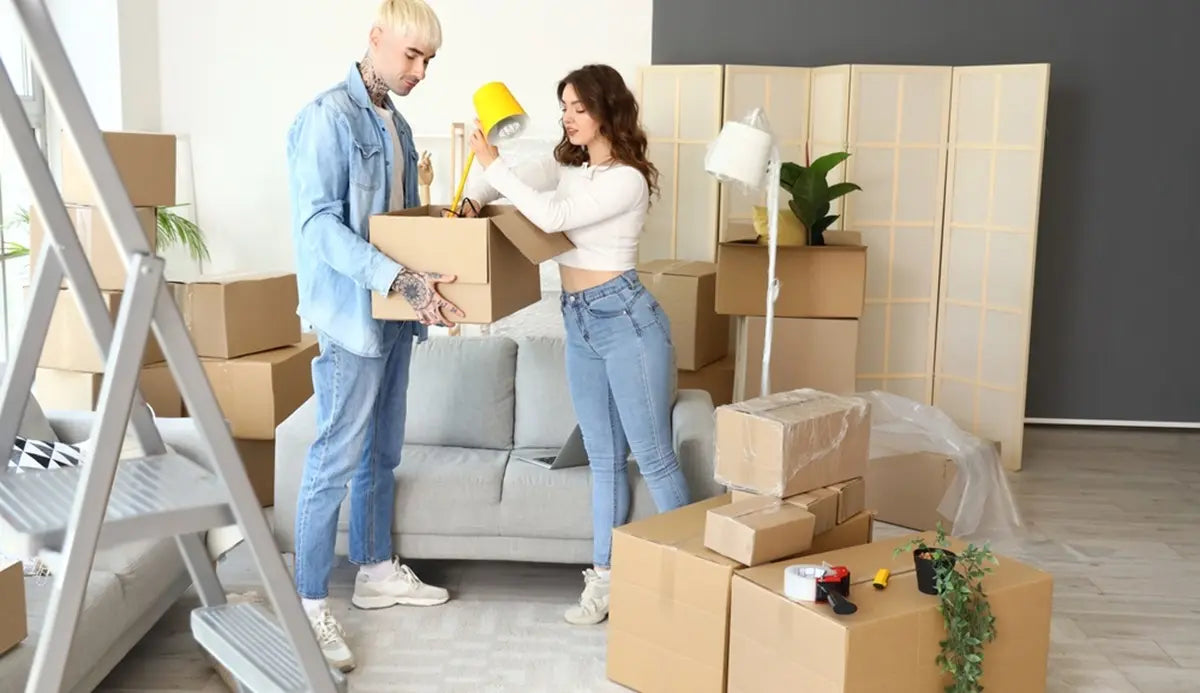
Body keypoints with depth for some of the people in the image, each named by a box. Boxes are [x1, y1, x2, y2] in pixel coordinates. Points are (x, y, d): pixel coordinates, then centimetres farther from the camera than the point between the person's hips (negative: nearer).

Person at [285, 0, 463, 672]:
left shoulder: (397, 124, 14)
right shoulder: (329, 116, -13)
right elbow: (318, 223, -22)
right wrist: (401, 278, -30)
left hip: (393, 312, 8)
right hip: (351, 312, -8)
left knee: (383, 452, 16)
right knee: (337, 460, -4)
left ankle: (377, 571, 30)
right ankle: (309, 603, 6)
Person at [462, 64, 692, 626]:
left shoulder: (628, 179, -15)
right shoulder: (567, 165, 10)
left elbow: (553, 217, -24)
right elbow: (502, 180, 16)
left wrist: (494, 166, -17)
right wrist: (470, 201, -5)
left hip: (626, 319, -8)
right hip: (579, 324, 8)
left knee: (652, 454, 0)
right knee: (604, 457, 12)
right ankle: (605, 576, 19)